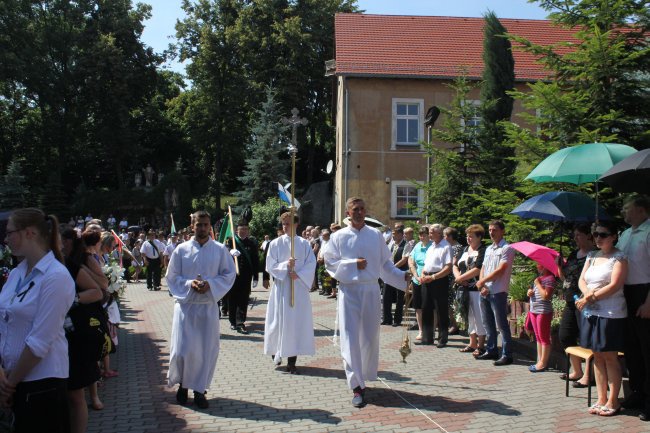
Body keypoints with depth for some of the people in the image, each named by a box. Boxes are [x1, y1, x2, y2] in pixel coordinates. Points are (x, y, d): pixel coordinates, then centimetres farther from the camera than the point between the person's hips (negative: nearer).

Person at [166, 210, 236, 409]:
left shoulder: (220, 249, 2)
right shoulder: (181, 249, 1)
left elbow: (229, 274, 2)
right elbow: (171, 276, 3)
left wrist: (210, 284, -14)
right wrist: (189, 283, -15)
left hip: (208, 306, 1)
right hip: (185, 304, -1)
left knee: (206, 349, 3)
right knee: (183, 348, -2)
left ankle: (199, 390, 17)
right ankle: (182, 384, 22)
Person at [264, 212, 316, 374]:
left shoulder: (304, 244, 4)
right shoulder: (275, 244, 2)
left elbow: (311, 264, -1)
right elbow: (270, 266, -2)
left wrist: (298, 274, -15)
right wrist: (285, 265, -17)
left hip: (299, 286, 1)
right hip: (281, 286, -1)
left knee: (298, 321, -1)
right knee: (280, 320, 1)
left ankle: (292, 361, 2)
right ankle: (276, 352, 23)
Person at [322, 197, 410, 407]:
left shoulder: (376, 235, 7)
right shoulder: (339, 237, 2)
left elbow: (385, 263, 9)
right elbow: (330, 263, -1)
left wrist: (402, 276, -3)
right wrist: (353, 264, -12)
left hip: (371, 290, 2)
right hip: (349, 290, -2)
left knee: (370, 337, 8)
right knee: (351, 339, -6)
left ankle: (364, 377, 29)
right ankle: (357, 387, -4)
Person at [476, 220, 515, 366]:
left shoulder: (507, 249, -8)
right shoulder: (489, 249, 18)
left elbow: (500, 271, -16)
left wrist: (482, 281, -10)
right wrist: (482, 286, -3)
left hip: (498, 292, -8)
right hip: (484, 292, 8)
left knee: (501, 325, -5)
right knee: (488, 324, 14)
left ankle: (507, 355, 0)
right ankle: (491, 351, 24)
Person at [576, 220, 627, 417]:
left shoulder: (619, 257, -6)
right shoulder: (592, 256, 14)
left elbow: (615, 286, -15)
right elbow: (582, 280, 8)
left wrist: (590, 298, -12)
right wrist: (589, 294, -13)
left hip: (611, 314, -6)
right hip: (591, 312, 6)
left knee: (610, 357, -2)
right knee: (597, 356, 8)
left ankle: (613, 401, 6)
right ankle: (601, 399, 15)